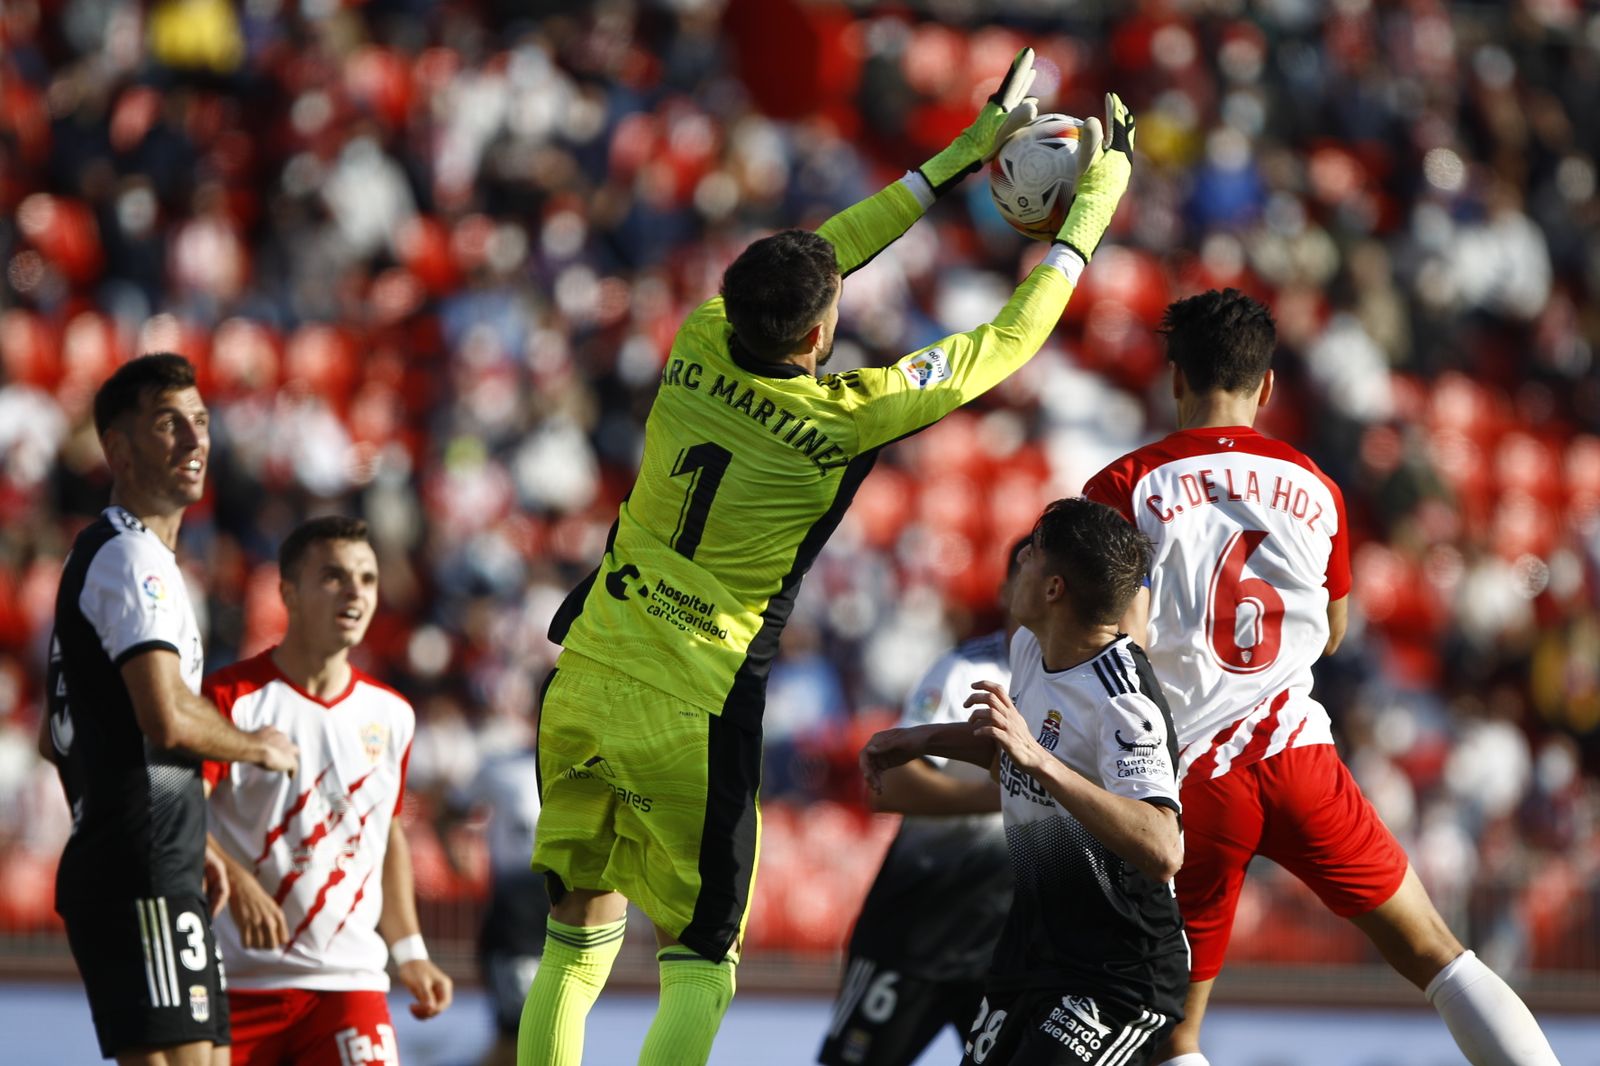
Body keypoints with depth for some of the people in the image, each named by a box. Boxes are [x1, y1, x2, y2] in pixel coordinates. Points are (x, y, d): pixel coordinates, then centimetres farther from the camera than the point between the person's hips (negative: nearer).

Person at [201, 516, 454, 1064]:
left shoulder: (389, 715, 12)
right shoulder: (233, 697, -5)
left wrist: (409, 953, 19)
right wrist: (237, 882, -33)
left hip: (348, 979, 3)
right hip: (237, 978, -3)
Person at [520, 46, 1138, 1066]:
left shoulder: (700, 347, -1)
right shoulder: (845, 415, -13)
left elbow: (822, 257, 16)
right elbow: (1012, 341, -2)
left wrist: (967, 153, 23)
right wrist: (1098, 198, 11)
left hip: (583, 679, 5)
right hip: (691, 715, -5)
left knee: (576, 948, 14)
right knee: (700, 967, 4)